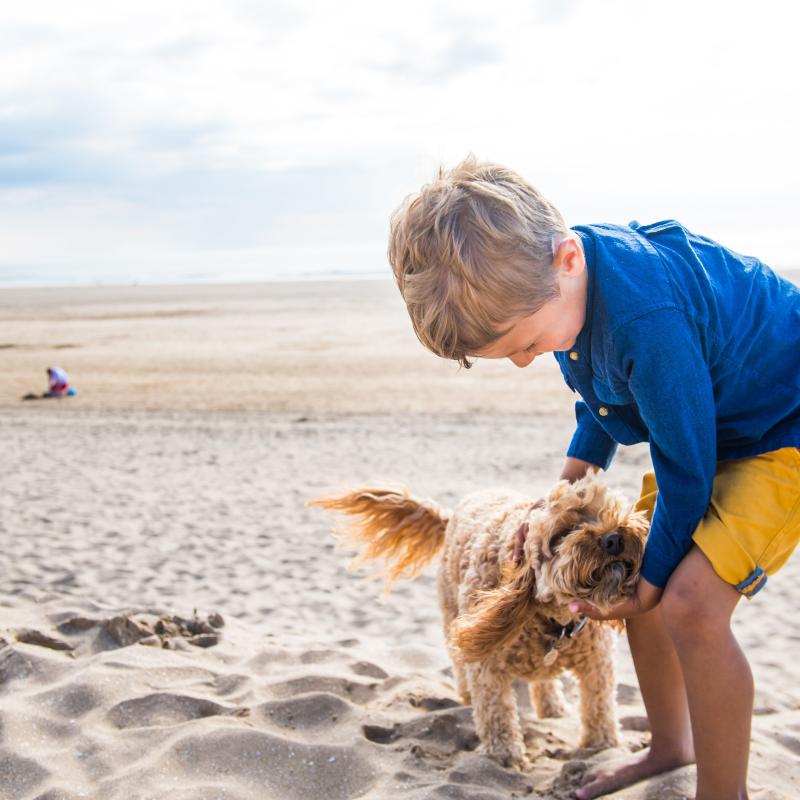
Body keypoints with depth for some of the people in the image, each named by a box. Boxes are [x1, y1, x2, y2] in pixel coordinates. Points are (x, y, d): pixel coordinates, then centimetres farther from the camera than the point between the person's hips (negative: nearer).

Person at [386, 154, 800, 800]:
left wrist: (647, 585, -12)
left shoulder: (646, 320, -39)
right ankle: (670, 744, 28)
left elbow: (686, 471, -25)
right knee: (635, 580, 8)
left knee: (688, 602, -22)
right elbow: (600, 404, 9)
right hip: (709, 422, 9)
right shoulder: (552, 279, -11)